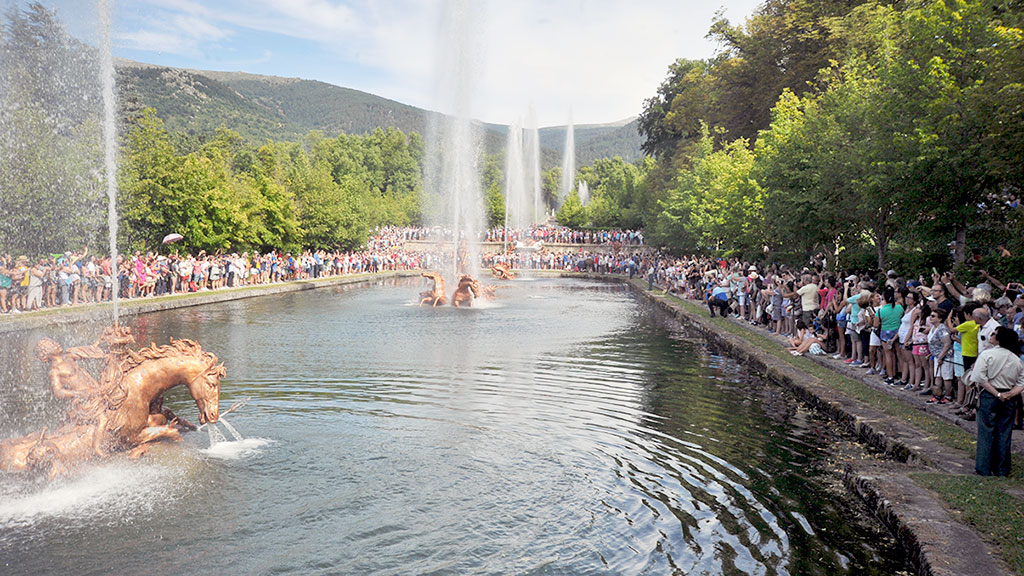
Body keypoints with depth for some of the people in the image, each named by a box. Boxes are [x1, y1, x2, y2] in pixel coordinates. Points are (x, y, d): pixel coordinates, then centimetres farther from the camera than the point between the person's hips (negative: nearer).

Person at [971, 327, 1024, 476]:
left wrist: (997, 394, -12)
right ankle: (1002, 469, 16)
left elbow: (980, 378, -16)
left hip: (989, 397, -4)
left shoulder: (987, 354, -9)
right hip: (1009, 401, 4)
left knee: (986, 432, 3)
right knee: (1004, 433, 10)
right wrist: (1010, 394, -8)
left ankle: (984, 468, 6)